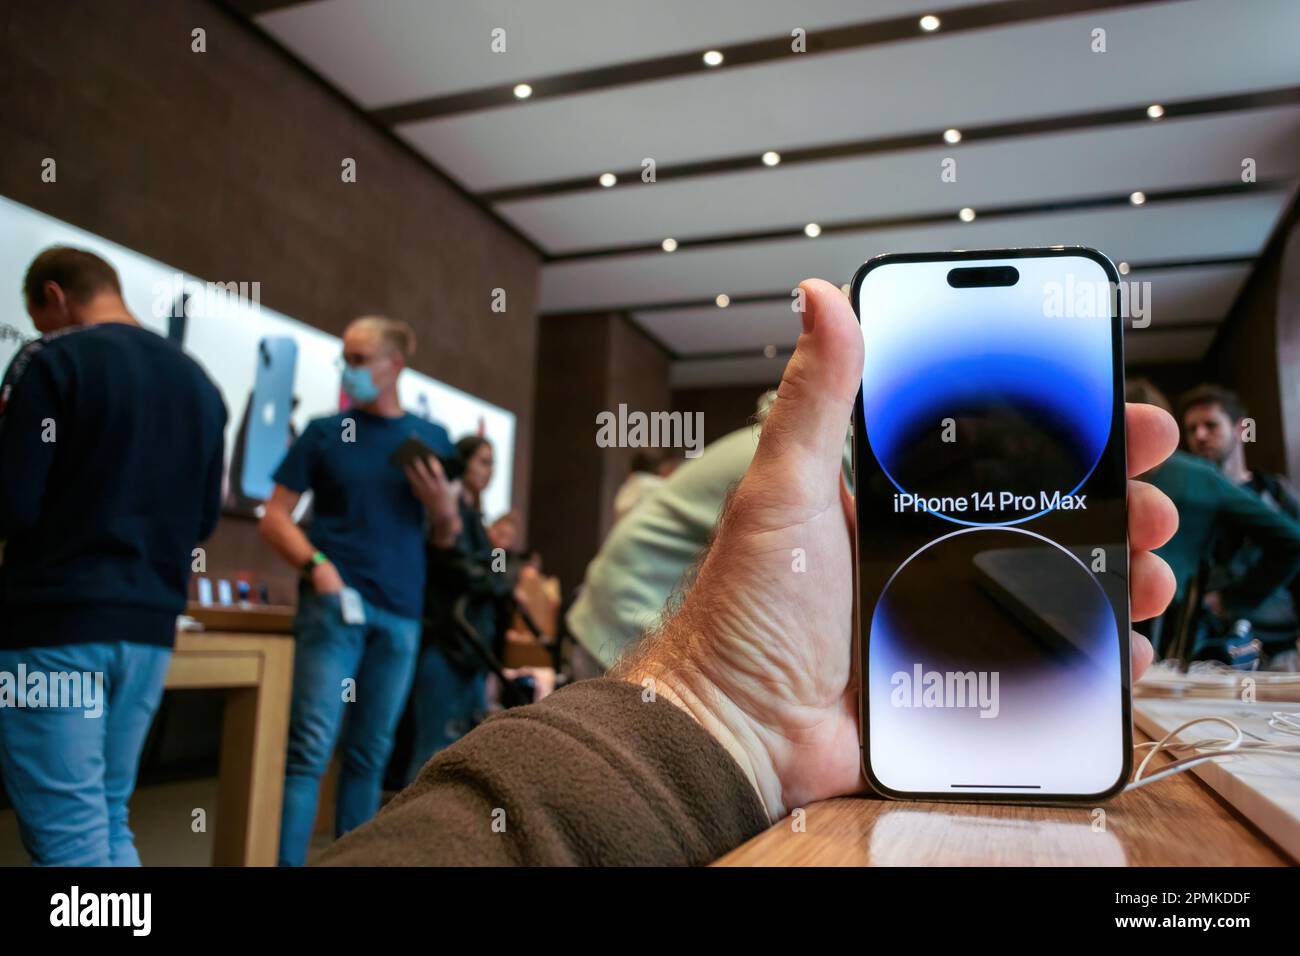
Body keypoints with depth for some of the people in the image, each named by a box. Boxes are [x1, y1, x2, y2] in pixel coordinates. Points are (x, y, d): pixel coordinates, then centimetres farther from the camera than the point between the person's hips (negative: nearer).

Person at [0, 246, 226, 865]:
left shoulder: (51, 361, -6)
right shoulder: (199, 382, 12)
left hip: (53, 619, -6)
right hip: (151, 625, 6)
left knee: (67, 832, -1)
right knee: (108, 821, 17)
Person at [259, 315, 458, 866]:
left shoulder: (432, 438, 9)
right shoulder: (325, 432, 3)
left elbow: (447, 533, 14)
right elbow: (274, 516, 3)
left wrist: (442, 502, -8)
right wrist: (315, 563, -13)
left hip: (400, 613, 3)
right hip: (334, 602, -2)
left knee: (370, 753, 11)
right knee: (311, 745, -8)